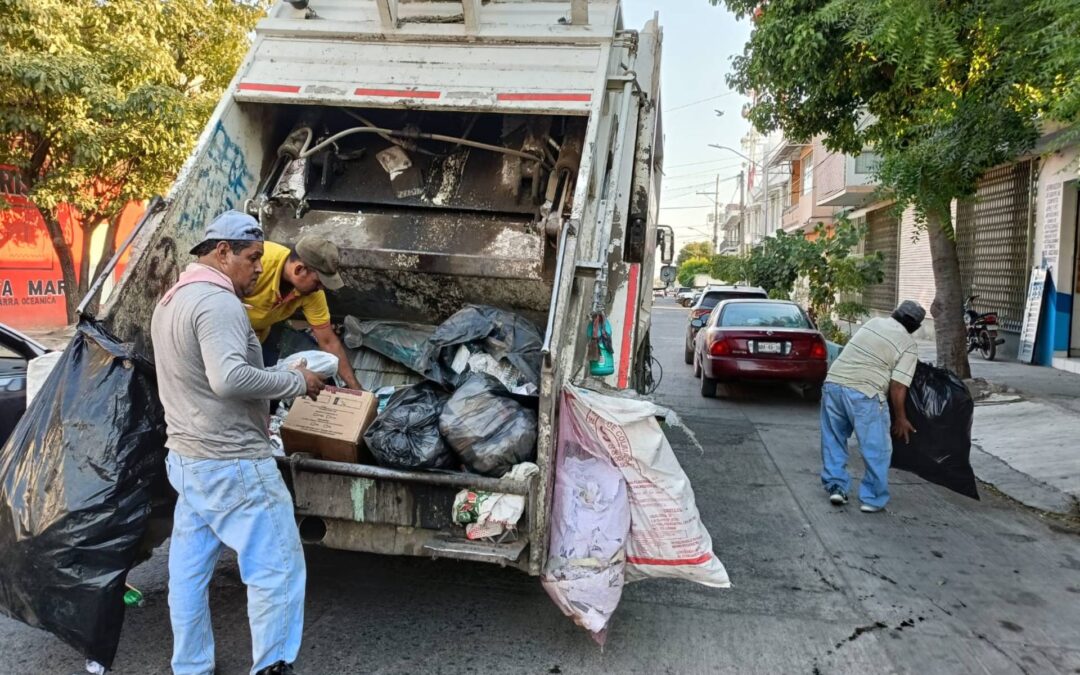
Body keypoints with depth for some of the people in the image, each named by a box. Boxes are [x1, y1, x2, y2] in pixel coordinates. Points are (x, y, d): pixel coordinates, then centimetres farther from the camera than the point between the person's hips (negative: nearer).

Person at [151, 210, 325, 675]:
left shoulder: (170, 302, 14)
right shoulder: (218, 303, -19)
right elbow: (229, 378, -32)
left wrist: (257, 413, 20)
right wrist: (296, 381, -20)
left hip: (187, 458, 11)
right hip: (232, 465, -10)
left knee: (188, 573, 16)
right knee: (277, 570, 0)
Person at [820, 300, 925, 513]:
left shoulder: (873, 322, 16)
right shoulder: (909, 345, 0)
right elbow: (897, 386, -6)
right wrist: (900, 418, 4)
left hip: (833, 383, 6)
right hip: (864, 394, -5)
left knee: (834, 440, 19)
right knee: (876, 450, 8)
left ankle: (835, 486, 22)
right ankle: (872, 499, 13)